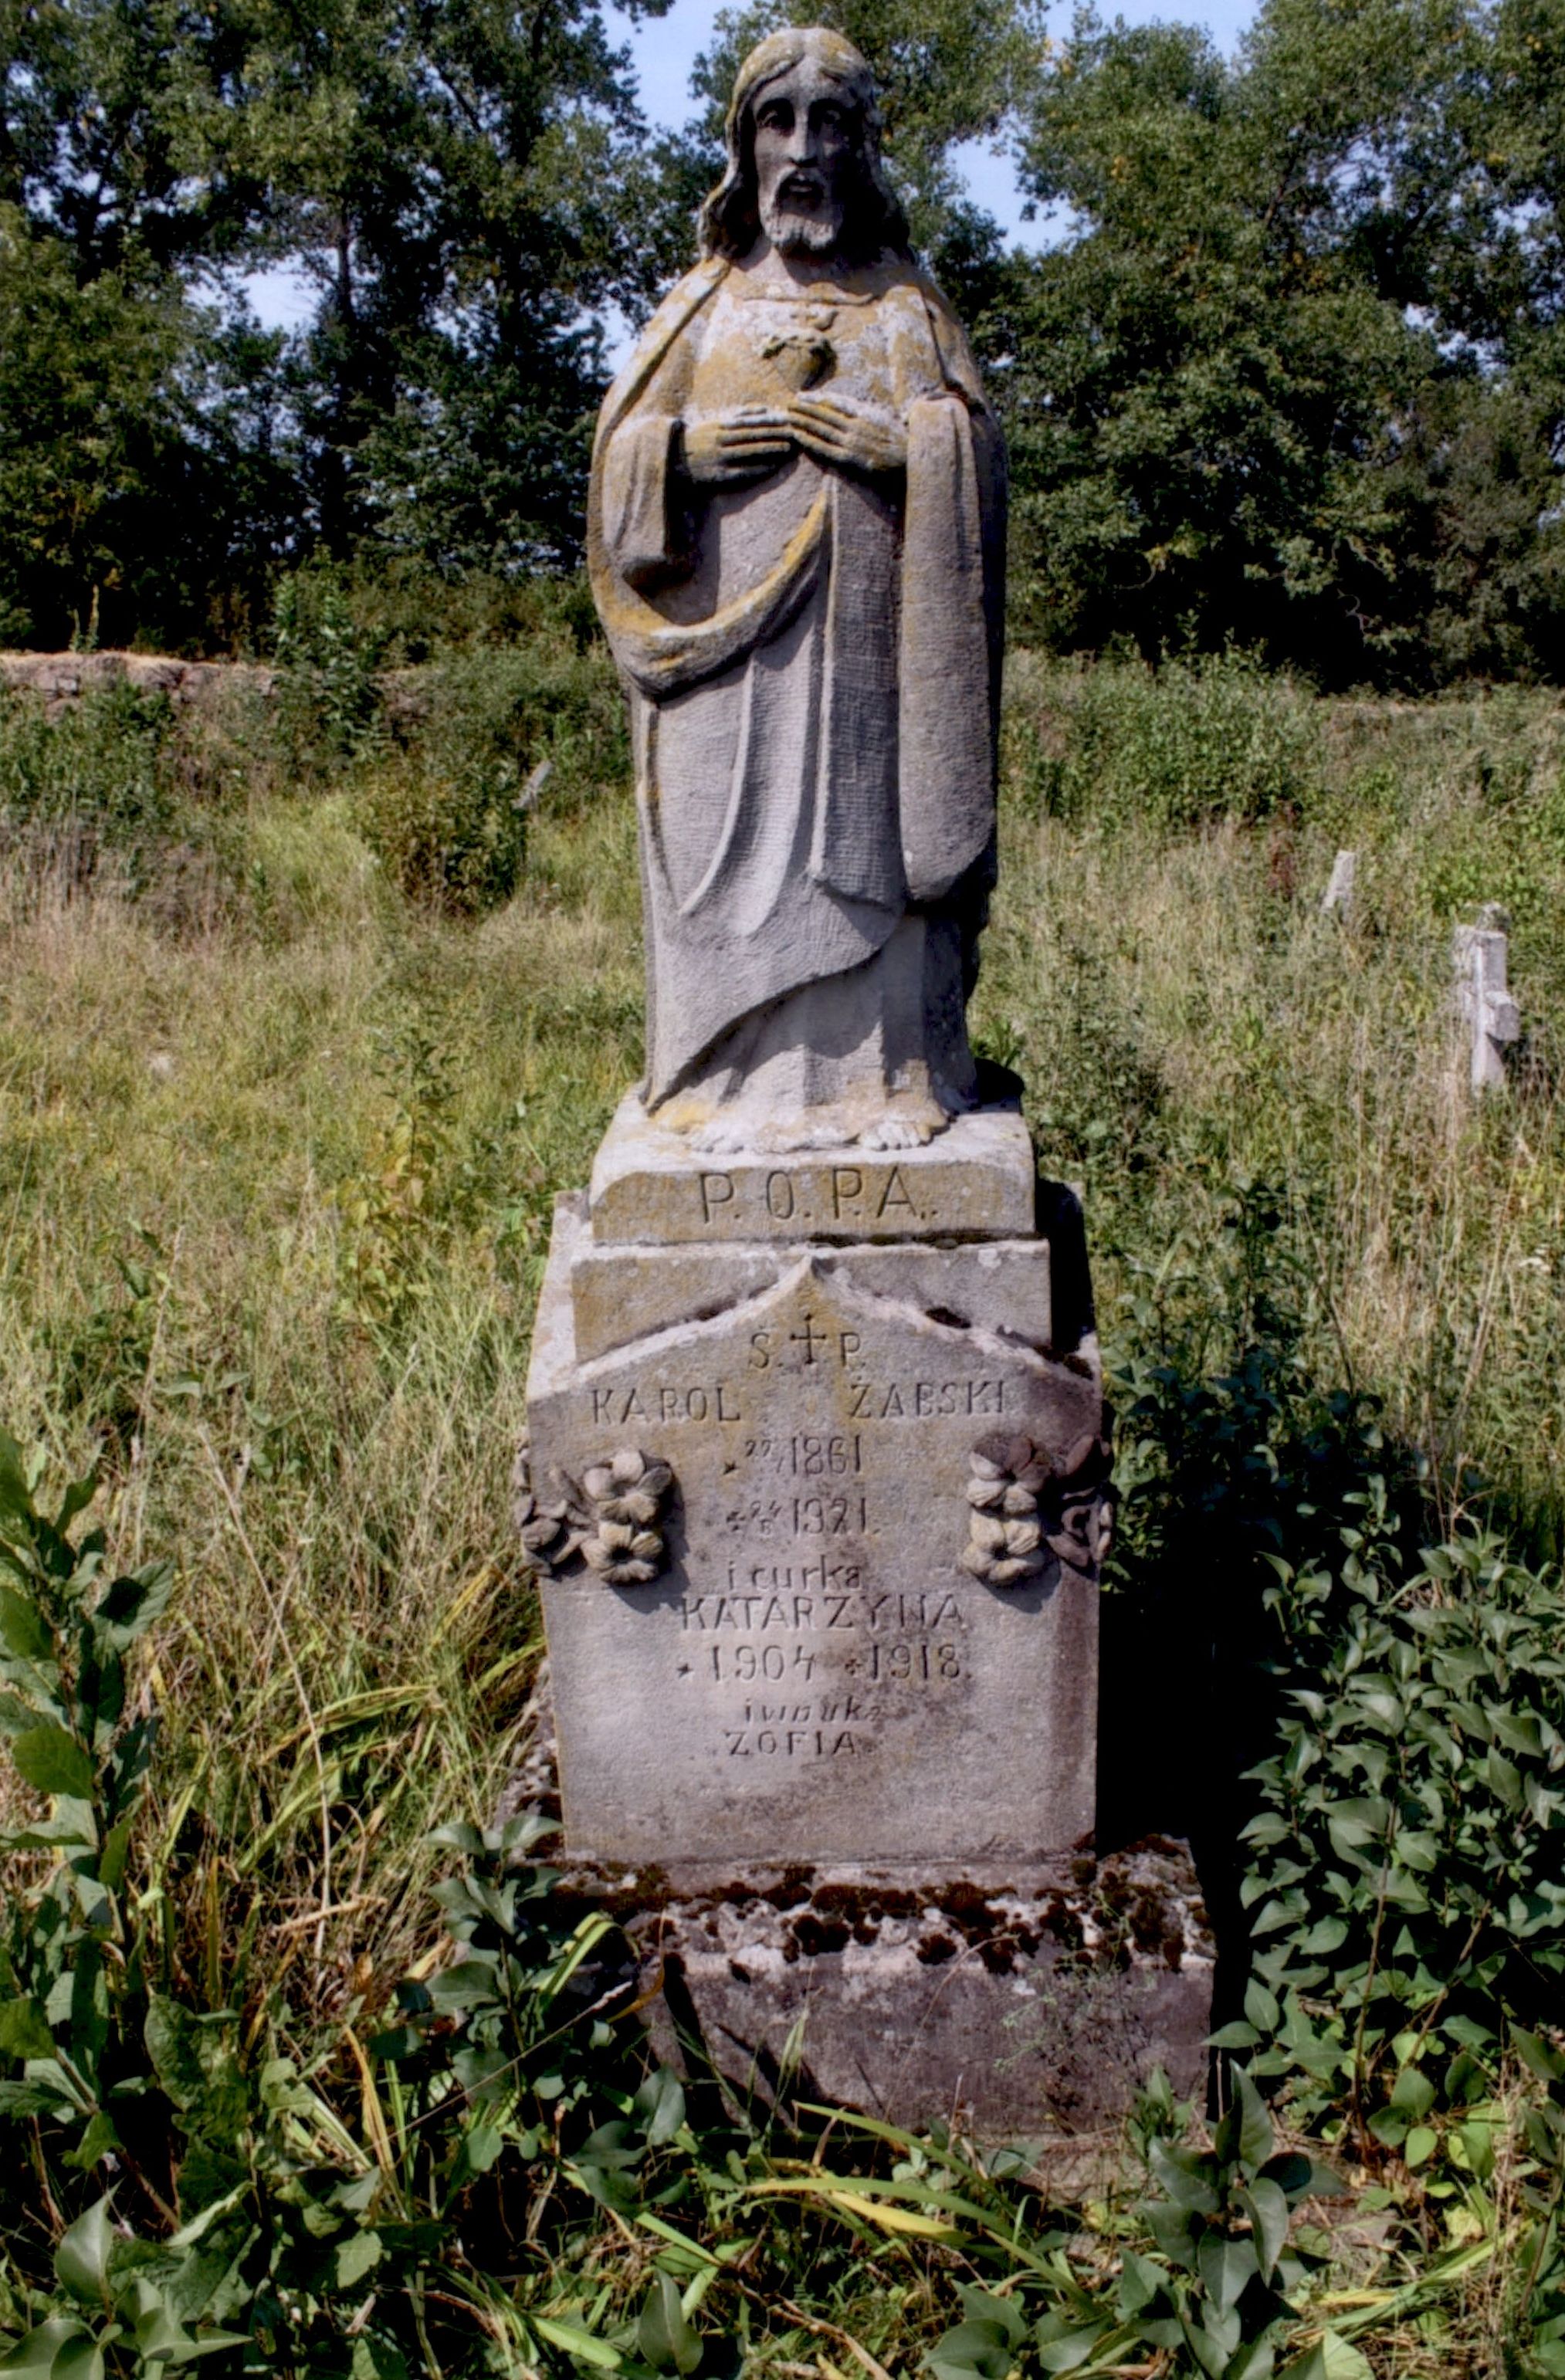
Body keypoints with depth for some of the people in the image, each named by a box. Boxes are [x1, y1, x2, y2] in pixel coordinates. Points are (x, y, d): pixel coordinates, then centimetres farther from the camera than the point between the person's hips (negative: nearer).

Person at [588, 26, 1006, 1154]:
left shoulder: (905, 308, 12)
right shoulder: (705, 306, 15)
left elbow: (977, 458, 5)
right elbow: (619, 449, 11)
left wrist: (896, 447, -13)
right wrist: (688, 449, -8)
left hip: (862, 644, -1)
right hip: (727, 643, 1)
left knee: (865, 847, -4)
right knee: (729, 854, -2)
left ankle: (878, 1075, 2)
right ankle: (736, 1085, 4)